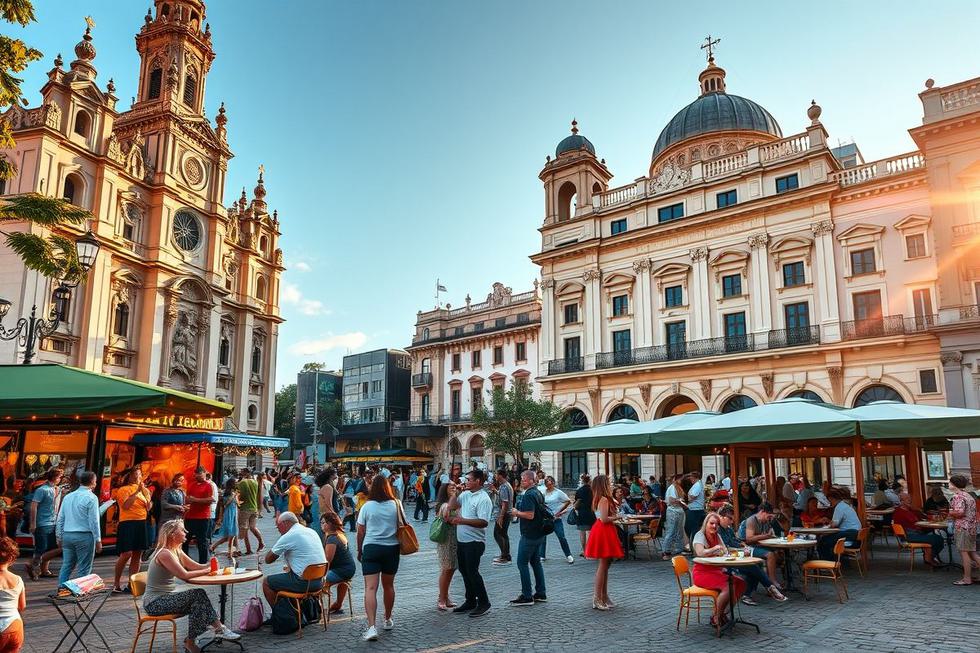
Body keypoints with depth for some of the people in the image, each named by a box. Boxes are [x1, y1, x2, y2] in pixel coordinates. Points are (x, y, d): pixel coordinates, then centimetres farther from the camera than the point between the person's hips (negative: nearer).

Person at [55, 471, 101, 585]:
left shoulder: (68, 496, 11)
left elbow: (60, 519, 14)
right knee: (84, 568, 0)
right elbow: (94, 521, -11)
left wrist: (59, 537, 21)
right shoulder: (91, 498, -9)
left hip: (67, 535, 6)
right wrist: (98, 540, -7)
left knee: (66, 565, 12)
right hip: (84, 536, -6)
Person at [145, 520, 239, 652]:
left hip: (165, 597, 9)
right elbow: (184, 575, -24)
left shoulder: (177, 552, 9)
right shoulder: (164, 553, -20)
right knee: (198, 594, -17)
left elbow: (196, 566, 9)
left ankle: (192, 641, -5)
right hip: (155, 603, -9)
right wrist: (207, 571, -14)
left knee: (198, 602, -8)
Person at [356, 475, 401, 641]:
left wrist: (359, 550, 12)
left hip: (371, 548, -2)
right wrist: (401, 546, 24)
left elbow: (360, 531, -1)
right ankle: (388, 620, 32)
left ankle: (371, 627, -18)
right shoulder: (396, 504, 1)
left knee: (370, 588, -6)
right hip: (392, 548, 3)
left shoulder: (367, 506, -4)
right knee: (388, 586, 18)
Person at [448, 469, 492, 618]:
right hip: (461, 540, 9)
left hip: (474, 542, -9)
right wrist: (456, 492, 1)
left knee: (472, 572, -4)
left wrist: (463, 521, -29)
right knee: (464, 571, 15)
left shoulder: (483, 499, -17)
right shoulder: (465, 494, 9)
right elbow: (451, 506, 16)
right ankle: (470, 601, 28)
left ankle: (483, 603, 9)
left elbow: (483, 522, -25)